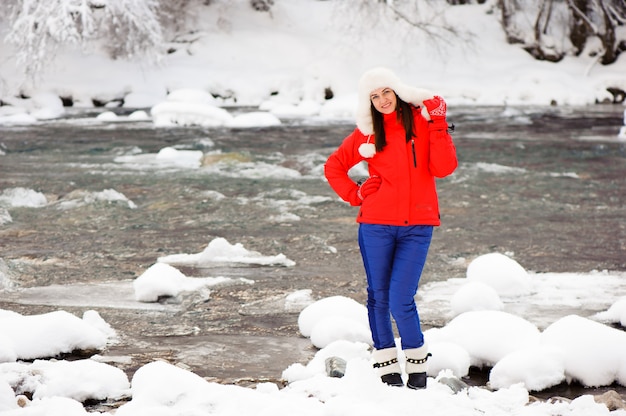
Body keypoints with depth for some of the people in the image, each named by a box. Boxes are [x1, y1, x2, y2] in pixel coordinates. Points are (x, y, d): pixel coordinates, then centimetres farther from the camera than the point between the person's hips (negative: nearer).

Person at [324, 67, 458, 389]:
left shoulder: (422, 121, 1)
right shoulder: (367, 132, 5)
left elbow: (444, 168, -7)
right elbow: (333, 167, 15)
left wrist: (438, 127, -13)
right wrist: (356, 195, 3)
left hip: (417, 226, -2)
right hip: (376, 225, 2)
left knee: (401, 300, -9)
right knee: (379, 297, 7)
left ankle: (417, 363, 9)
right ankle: (387, 368, 19)